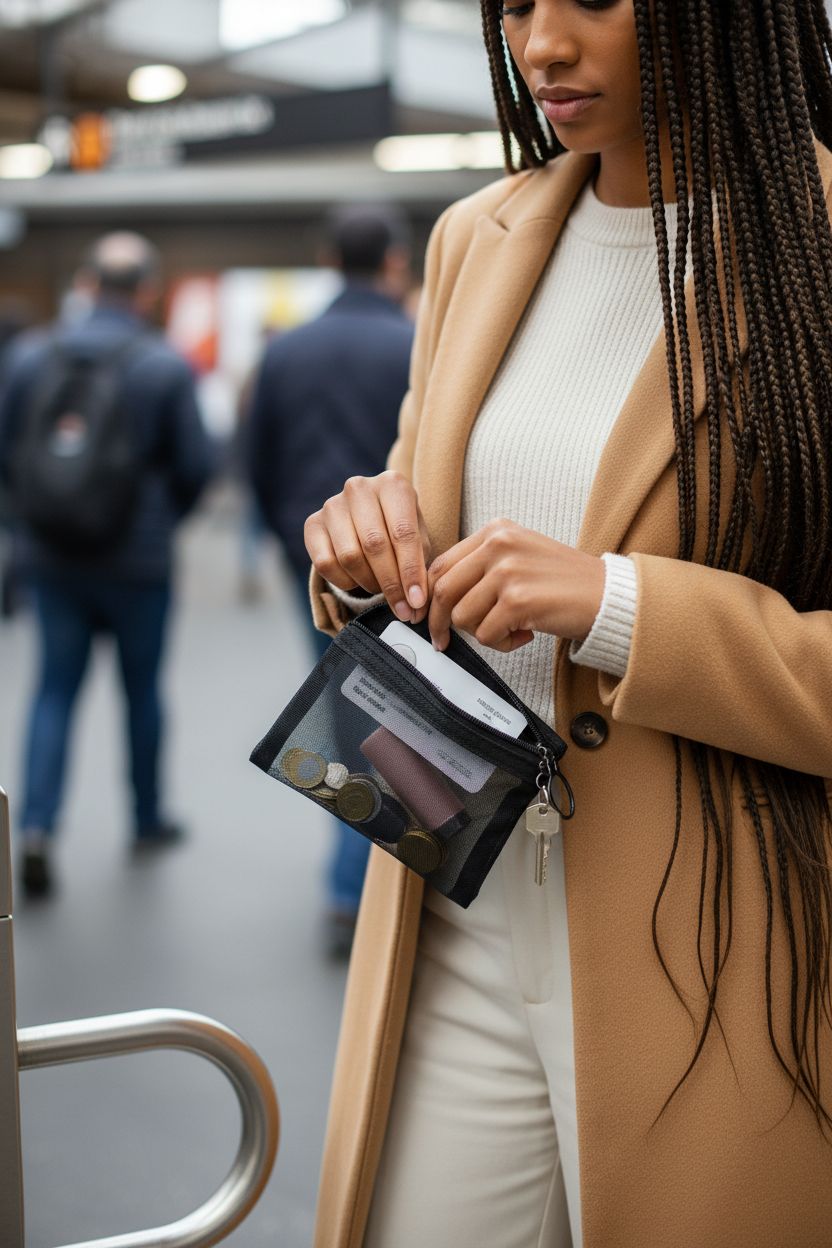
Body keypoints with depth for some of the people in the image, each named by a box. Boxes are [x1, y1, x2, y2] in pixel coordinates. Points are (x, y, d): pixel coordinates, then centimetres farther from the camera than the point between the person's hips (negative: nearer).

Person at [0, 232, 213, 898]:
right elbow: (195, 464, -8)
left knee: (55, 687, 8)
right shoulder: (166, 367, -11)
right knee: (142, 687, 13)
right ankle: (148, 818, 27)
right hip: (138, 560, -2)